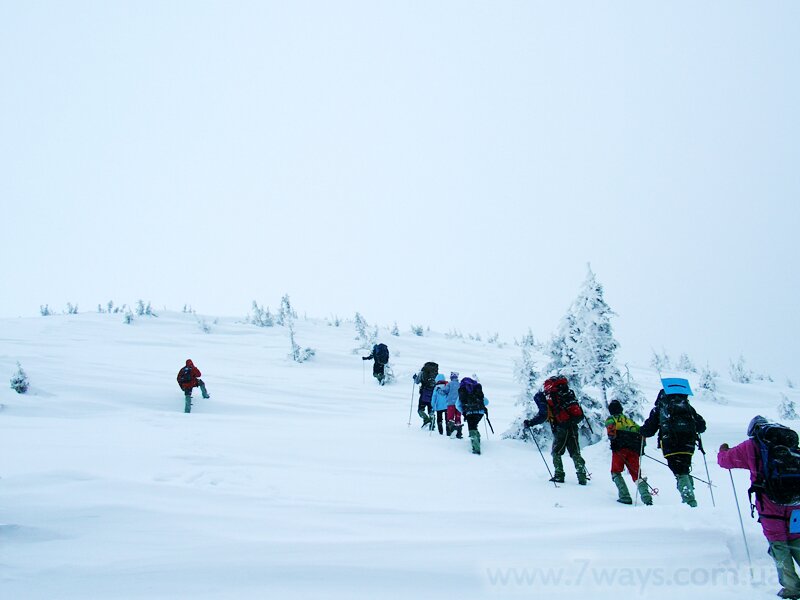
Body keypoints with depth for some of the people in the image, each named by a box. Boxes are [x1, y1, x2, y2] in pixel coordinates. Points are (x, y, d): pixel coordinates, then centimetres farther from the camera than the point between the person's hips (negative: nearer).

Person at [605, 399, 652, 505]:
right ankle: (647, 498, -18)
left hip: (620, 447, -4)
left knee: (616, 472, 10)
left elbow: (611, 427, -8)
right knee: (636, 474, 5)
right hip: (634, 449, 4)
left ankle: (625, 497, -6)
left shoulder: (611, 419, 16)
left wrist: (612, 440, -9)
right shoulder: (629, 419, 30)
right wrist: (641, 446, 26)